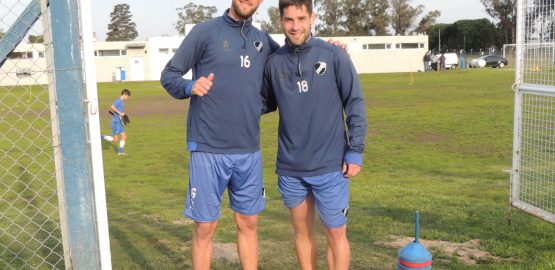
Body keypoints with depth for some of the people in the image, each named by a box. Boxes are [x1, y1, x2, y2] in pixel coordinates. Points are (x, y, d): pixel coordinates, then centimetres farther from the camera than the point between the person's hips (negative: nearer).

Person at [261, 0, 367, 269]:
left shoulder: (334, 56, -7)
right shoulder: (274, 62, 2)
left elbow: (355, 104, -3)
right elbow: (265, 104, 15)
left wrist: (355, 151, -7)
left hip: (330, 166, -3)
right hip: (289, 167, 3)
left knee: (336, 234, 7)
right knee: (302, 231, 16)